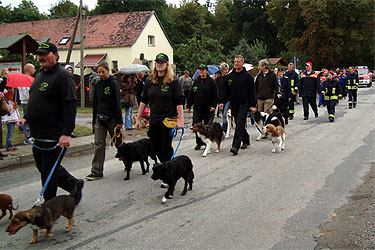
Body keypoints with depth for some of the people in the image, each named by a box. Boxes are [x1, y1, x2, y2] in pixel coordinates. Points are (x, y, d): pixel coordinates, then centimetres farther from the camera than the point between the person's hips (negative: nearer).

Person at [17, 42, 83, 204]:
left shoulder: (63, 76, -13)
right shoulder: (40, 76, 16)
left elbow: (70, 107, -21)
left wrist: (66, 133, -27)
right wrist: (26, 118, 13)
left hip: (54, 137, -9)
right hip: (38, 135, 10)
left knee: (49, 171, -1)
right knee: (44, 168, 18)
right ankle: (75, 185, 34)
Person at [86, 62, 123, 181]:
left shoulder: (113, 84, -6)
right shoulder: (98, 85, 10)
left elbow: (117, 103, -10)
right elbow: (95, 103, 14)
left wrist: (119, 121, -14)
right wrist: (94, 120, 12)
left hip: (111, 118, -5)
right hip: (100, 118, 5)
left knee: (118, 142, 8)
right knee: (98, 144, -1)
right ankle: (96, 172, 0)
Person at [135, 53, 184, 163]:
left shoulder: (173, 81, -6)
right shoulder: (150, 80, 7)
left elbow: (179, 102, -9)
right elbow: (144, 101, 10)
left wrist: (180, 120, -16)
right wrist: (138, 118, 7)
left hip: (169, 119, -5)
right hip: (154, 120, 5)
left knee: (166, 148, 1)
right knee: (155, 147, 9)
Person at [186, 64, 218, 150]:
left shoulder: (211, 81, -2)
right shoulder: (196, 81, 12)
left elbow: (215, 95, -5)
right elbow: (191, 94, 15)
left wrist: (213, 106, -14)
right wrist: (188, 106, 13)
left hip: (208, 108, -4)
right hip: (197, 108, 4)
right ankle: (199, 142, 8)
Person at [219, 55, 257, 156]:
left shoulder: (247, 76, -3)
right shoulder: (230, 76, 10)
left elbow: (252, 91, -3)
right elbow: (225, 90, 11)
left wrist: (253, 105, -8)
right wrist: (222, 101, -1)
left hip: (244, 104, -5)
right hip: (233, 104, 5)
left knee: (240, 124, -14)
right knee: (239, 124, 13)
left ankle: (235, 146, -20)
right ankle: (246, 141, 32)